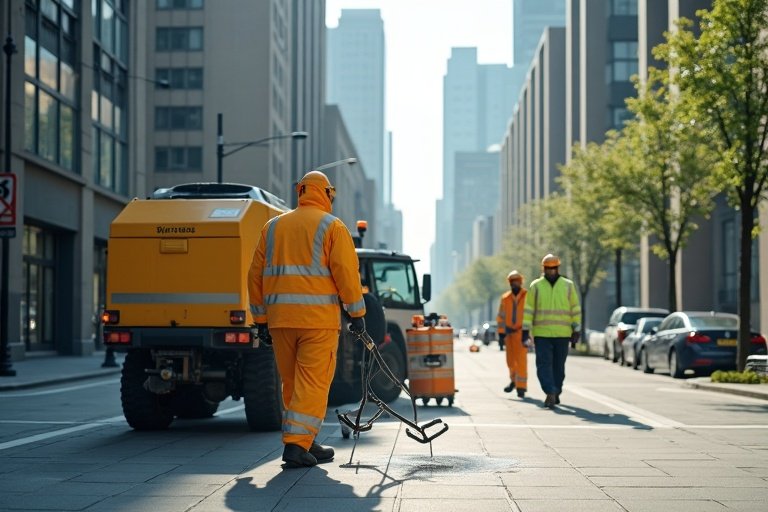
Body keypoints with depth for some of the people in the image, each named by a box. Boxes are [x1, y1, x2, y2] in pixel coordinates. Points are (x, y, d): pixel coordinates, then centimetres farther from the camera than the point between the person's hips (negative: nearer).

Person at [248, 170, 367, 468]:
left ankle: (306, 444, 21)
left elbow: (256, 275, 13)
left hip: (280, 317, 5)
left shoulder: (273, 226, 15)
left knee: (292, 384, 13)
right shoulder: (332, 226, 1)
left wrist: (260, 318, 17)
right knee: (313, 384, -4)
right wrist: (357, 313, -1)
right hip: (318, 318, -5)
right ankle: (297, 444, -12)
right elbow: (346, 272, -8)